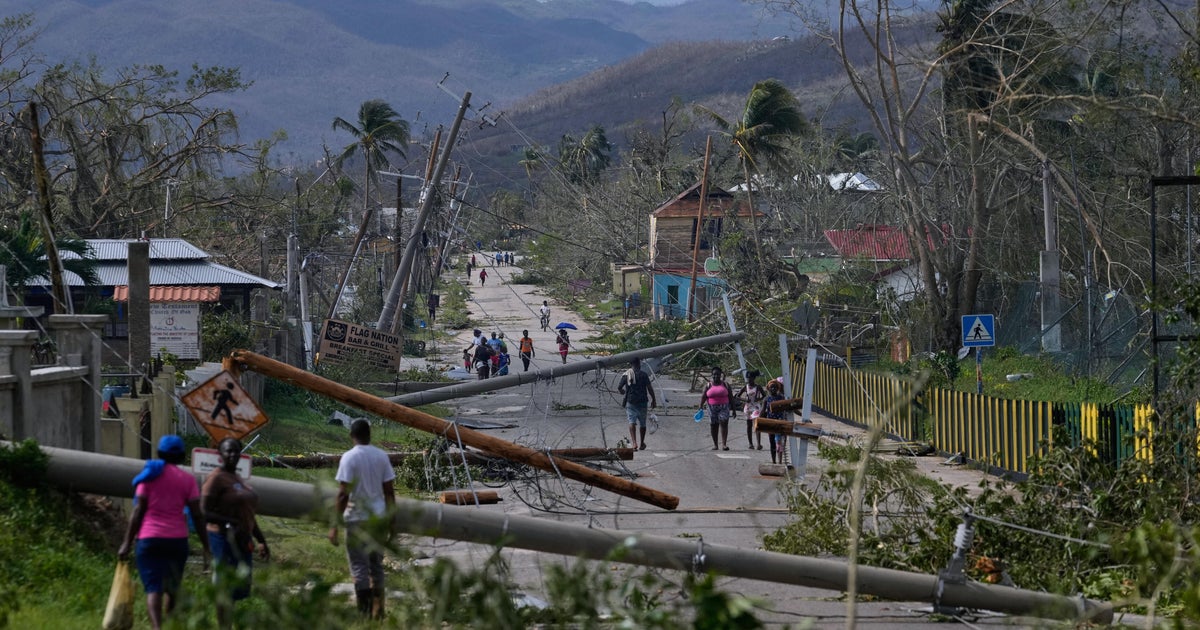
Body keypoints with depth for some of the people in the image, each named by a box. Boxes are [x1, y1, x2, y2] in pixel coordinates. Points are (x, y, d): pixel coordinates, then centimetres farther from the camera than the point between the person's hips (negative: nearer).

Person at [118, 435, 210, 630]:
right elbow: (197, 515, -1)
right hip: (178, 540, 2)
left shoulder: (150, 475, 4)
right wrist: (206, 548, 2)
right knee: (173, 589, 18)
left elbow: (138, 511, -2)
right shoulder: (187, 479, 5)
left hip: (150, 539, -1)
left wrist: (127, 542, -1)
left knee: (153, 589, -9)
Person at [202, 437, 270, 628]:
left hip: (241, 542, 9)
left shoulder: (238, 479, 18)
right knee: (225, 588, -8)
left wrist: (261, 540, 24)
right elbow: (204, 513, -17)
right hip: (224, 540, -9)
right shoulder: (216, 478, -10)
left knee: (240, 589, 9)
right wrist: (229, 524, -26)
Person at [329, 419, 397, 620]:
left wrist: (335, 525, -12)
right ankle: (378, 611, 18)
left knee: (359, 565, -1)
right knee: (376, 563, 15)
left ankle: (364, 612, -5)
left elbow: (343, 494, -15)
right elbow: (389, 491, 4)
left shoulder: (349, 458, -11)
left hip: (357, 518, -5)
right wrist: (392, 520, 13)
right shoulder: (381, 456, 3)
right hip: (378, 517, 5)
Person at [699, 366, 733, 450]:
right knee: (713, 425, 5)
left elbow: (731, 397, 7)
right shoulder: (708, 386, 7)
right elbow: (703, 397, 2)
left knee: (724, 423, -16)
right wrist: (701, 407, -11)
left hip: (723, 408, -2)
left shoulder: (725, 385, 5)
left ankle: (724, 443, -20)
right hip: (712, 408, 2)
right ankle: (715, 444, 16)